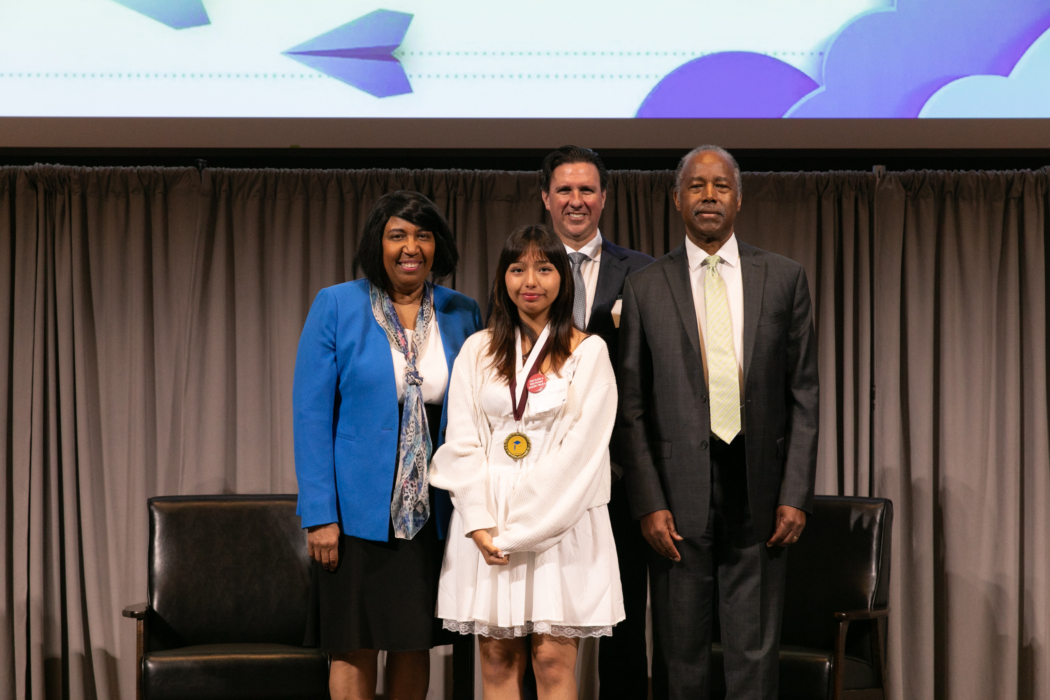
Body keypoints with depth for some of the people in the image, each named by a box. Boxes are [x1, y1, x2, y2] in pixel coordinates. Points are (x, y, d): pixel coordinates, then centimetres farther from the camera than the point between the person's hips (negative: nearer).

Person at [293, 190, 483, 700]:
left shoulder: (462, 315, 5)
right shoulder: (336, 307, -4)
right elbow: (311, 414, -7)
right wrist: (320, 514, -13)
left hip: (430, 511, 3)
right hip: (358, 507, -3)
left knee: (414, 643, 10)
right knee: (354, 647, 2)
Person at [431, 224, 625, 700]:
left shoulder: (588, 351, 1)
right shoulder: (478, 350, 10)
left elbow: (580, 448, -6)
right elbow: (462, 442, 5)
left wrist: (519, 529, -11)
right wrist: (480, 523, -8)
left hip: (560, 519, -2)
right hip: (487, 520, 3)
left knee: (554, 659, -6)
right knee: (497, 659, 3)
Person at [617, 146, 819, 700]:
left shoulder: (784, 279, 7)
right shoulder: (645, 287, 4)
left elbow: (803, 396, 6)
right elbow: (633, 409, 3)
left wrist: (796, 494, -2)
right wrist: (648, 504, -6)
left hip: (759, 492, 1)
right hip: (679, 493, -1)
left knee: (756, 655, 6)